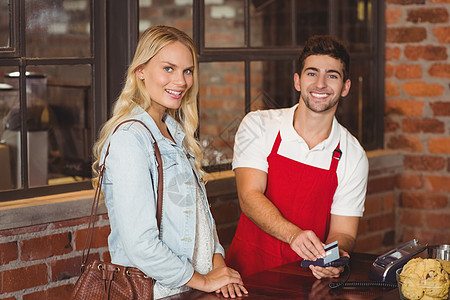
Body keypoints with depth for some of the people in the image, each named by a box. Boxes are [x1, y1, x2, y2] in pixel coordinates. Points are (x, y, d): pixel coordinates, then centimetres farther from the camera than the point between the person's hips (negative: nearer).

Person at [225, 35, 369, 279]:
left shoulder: (353, 156, 1)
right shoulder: (257, 125, -1)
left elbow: (343, 232, 0)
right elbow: (249, 197, -12)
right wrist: (293, 234, -29)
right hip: (249, 270, -2)